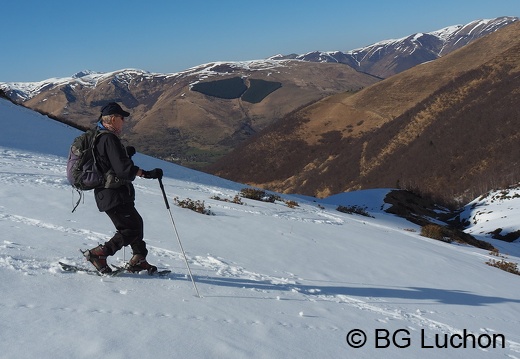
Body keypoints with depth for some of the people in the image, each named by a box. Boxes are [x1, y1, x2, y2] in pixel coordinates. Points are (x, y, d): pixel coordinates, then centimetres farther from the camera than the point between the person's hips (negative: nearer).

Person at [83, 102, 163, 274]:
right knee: (131, 230, -4)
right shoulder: (109, 139, -18)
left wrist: (124, 153, 25)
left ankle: (138, 260, 24)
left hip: (106, 194, 10)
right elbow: (123, 169, -26)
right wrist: (148, 174, -22)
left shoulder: (98, 137, 14)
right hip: (114, 195, -10)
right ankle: (97, 254, -2)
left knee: (136, 223, 18)